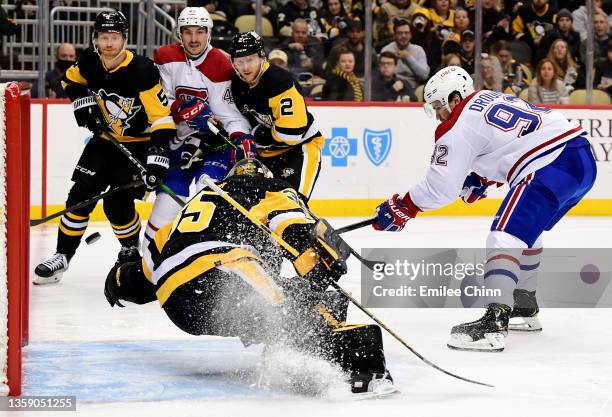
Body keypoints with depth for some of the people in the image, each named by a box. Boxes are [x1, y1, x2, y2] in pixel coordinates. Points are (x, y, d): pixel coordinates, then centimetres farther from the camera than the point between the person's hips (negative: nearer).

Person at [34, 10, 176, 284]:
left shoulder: (142, 71, -27)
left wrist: (157, 157, -35)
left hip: (138, 143, -5)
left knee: (117, 202, -14)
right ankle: (63, 255, 7)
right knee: (81, 195, -3)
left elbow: (161, 117, -27)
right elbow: (71, 80, 15)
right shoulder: (90, 62, -9)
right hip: (105, 139, 5)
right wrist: (83, 102, -2)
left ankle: (131, 248, 14)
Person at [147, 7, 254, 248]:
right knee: (171, 193, -8)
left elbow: (229, 111, -14)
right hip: (178, 139, 2)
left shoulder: (221, 66, -12)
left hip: (214, 140, -1)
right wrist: (183, 110, -25)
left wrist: (242, 138, -31)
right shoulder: (166, 58, -6)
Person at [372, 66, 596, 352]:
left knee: (506, 235, -16)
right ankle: (525, 307, 40)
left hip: (552, 166, -10)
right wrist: (483, 179, 25)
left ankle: (494, 324, -31)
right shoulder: (493, 98, 23)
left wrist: (400, 210, 7)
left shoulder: (459, 126, -3)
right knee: (526, 230, 28)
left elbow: (440, 188, -5)